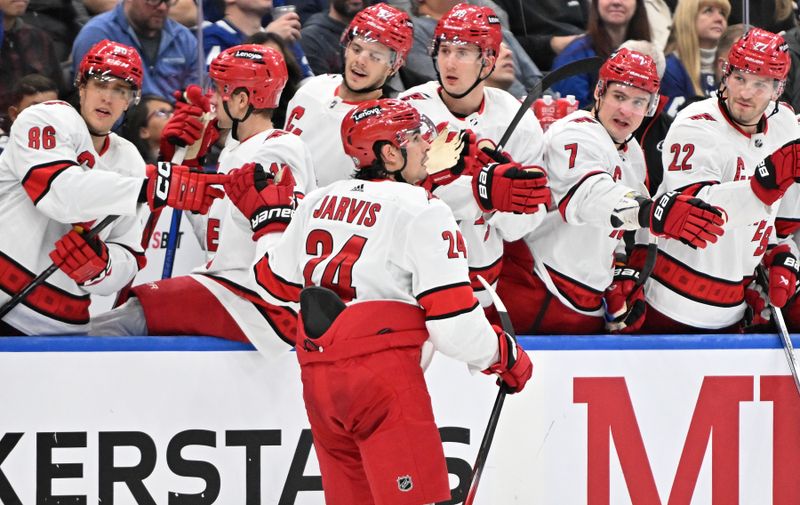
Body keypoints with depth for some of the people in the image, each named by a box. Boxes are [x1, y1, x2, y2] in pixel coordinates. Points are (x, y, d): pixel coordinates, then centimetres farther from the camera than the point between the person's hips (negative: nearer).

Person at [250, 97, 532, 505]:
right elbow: (453, 321, -12)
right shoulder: (421, 210, -8)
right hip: (382, 374, -7)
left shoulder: (319, 201, 13)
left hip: (317, 377, 7)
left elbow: (276, 281, 24)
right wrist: (506, 356, 5)